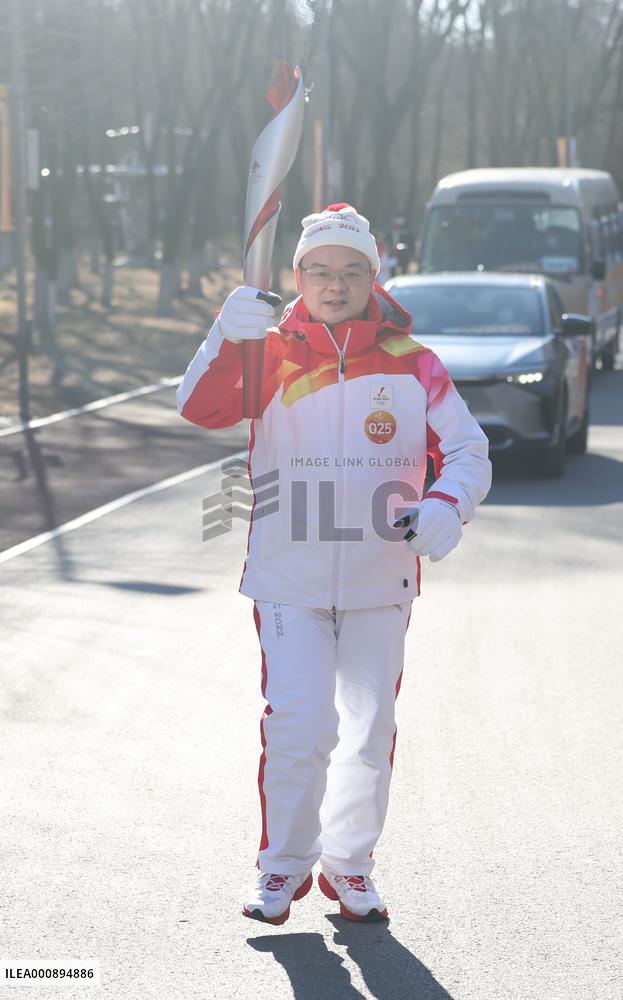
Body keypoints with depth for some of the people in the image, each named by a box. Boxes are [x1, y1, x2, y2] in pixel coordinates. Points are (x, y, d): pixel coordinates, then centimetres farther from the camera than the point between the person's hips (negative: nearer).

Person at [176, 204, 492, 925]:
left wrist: (446, 505, -18)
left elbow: (467, 450, 4)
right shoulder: (272, 354, -2)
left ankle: (349, 865, 27)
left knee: (371, 731, 9)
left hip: (381, 581, 2)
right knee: (298, 725, -10)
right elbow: (201, 408, -17)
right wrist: (229, 338, -35)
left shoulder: (412, 365, 2)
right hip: (289, 580, -2)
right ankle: (284, 865, 10)